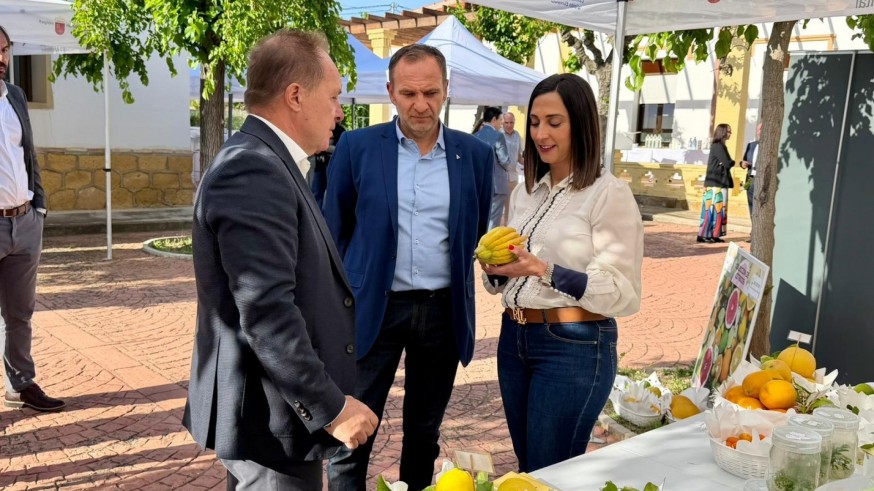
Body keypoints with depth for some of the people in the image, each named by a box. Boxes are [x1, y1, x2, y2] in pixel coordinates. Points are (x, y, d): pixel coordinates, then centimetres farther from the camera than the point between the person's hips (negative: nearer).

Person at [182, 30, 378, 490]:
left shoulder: (264, 163, 11)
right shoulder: (252, 169, -22)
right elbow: (265, 311, -27)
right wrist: (330, 407, -20)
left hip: (268, 407, 10)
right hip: (270, 417, -10)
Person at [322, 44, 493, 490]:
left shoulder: (475, 155, 1)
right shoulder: (356, 146, -4)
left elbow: (476, 235, 10)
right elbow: (333, 233, 1)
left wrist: (457, 294, 5)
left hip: (443, 312, 2)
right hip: (372, 308, -2)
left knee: (425, 432, 17)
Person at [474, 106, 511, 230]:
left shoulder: (475, 136, 6)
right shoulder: (498, 135, -11)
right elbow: (504, 160, -11)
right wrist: (507, 167, 9)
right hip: (496, 184, -6)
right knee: (493, 222, -1)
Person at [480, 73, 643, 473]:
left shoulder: (609, 194, -12)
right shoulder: (526, 192, 9)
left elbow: (625, 294, -16)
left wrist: (546, 271, -26)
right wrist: (496, 271, -7)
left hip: (575, 347, -7)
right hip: (515, 339, 7)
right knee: (526, 469, 18)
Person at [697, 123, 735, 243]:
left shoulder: (720, 146, 17)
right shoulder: (718, 146, -13)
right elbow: (727, 163, -18)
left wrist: (730, 162, -2)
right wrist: (733, 162, 3)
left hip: (719, 182, 9)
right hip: (716, 183, -9)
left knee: (718, 209, 9)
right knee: (712, 208, -8)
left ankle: (713, 235, 10)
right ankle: (703, 235, -6)